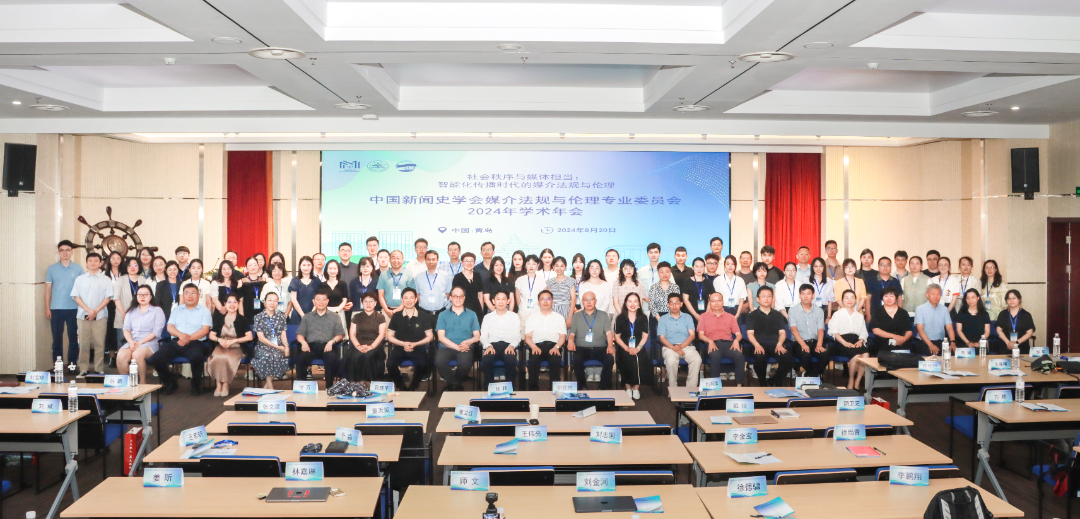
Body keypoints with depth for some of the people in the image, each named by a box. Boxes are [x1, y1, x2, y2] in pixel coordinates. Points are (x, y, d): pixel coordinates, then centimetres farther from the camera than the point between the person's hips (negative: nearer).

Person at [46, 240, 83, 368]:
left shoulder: (78, 268, 3)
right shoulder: (51, 269, 5)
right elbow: (48, 289, 7)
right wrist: (47, 308, 2)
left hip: (73, 309, 0)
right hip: (56, 309, 1)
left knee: (73, 337, 2)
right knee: (57, 338, 4)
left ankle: (72, 364, 10)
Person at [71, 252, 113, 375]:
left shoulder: (106, 280, 8)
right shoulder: (80, 279, 11)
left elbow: (107, 298, 2)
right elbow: (76, 297, 5)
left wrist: (96, 311, -10)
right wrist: (88, 310, -9)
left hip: (100, 316, -1)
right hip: (83, 315, 1)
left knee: (99, 343, -2)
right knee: (83, 343, 1)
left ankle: (99, 369, 3)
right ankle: (83, 369, 6)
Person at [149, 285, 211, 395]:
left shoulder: (204, 311, 14)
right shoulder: (176, 310, 25)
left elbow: (205, 330, 1)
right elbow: (169, 327, 13)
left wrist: (188, 338, -14)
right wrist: (181, 335, -10)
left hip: (195, 342, -4)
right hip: (175, 342, 4)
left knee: (197, 356, -38)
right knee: (156, 359, -21)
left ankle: (196, 385, -11)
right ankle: (170, 383, 7)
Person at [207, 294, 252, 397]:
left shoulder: (242, 319, 6)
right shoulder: (219, 319, 13)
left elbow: (249, 337, -1)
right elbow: (211, 335, 12)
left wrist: (234, 341, -11)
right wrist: (219, 340, -9)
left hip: (236, 348, -2)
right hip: (221, 347, 2)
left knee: (226, 358, -34)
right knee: (217, 357, -33)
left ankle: (225, 385, -17)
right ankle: (218, 384, -22)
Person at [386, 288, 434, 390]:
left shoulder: (423, 316, 6)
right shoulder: (396, 316, 9)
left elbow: (430, 337, 8)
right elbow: (389, 336, 10)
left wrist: (415, 344, -7)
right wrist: (403, 344, -7)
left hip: (418, 348, -1)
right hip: (400, 348, 1)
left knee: (422, 364, -33)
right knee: (390, 363, -29)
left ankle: (412, 388, -6)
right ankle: (401, 387, -4)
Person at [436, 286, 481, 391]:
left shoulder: (471, 315, 19)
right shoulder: (443, 315, 16)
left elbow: (477, 336, 13)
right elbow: (441, 337, 5)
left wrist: (468, 342, -11)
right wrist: (457, 347, -10)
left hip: (465, 348, 0)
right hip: (446, 347, 0)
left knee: (465, 363, -35)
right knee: (439, 362, -34)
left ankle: (452, 384, -3)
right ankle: (457, 385, -9)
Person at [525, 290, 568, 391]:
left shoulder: (559, 317, 20)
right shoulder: (532, 317, 21)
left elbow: (562, 336, 10)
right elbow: (528, 337, 11)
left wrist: (556, 347, -11)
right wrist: (534, 347, -10)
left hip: (553, 346, 0)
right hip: (537, 346, 0)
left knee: (555, 360, -35)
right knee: (533, 360, -34)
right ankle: (533, 389, -30)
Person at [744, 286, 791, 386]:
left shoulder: (778, 315, 24)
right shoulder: (752, 316, 16)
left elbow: (782, 333, 16)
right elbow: (750, 333, 5)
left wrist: (779, 344, -6)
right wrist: (757, 345, -14)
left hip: (775, 345, 2)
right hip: (759, 346, -2)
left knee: (787, 356, -31)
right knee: (760, 357, -37)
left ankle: (775, 382, -9)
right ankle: (763, 383, -10)